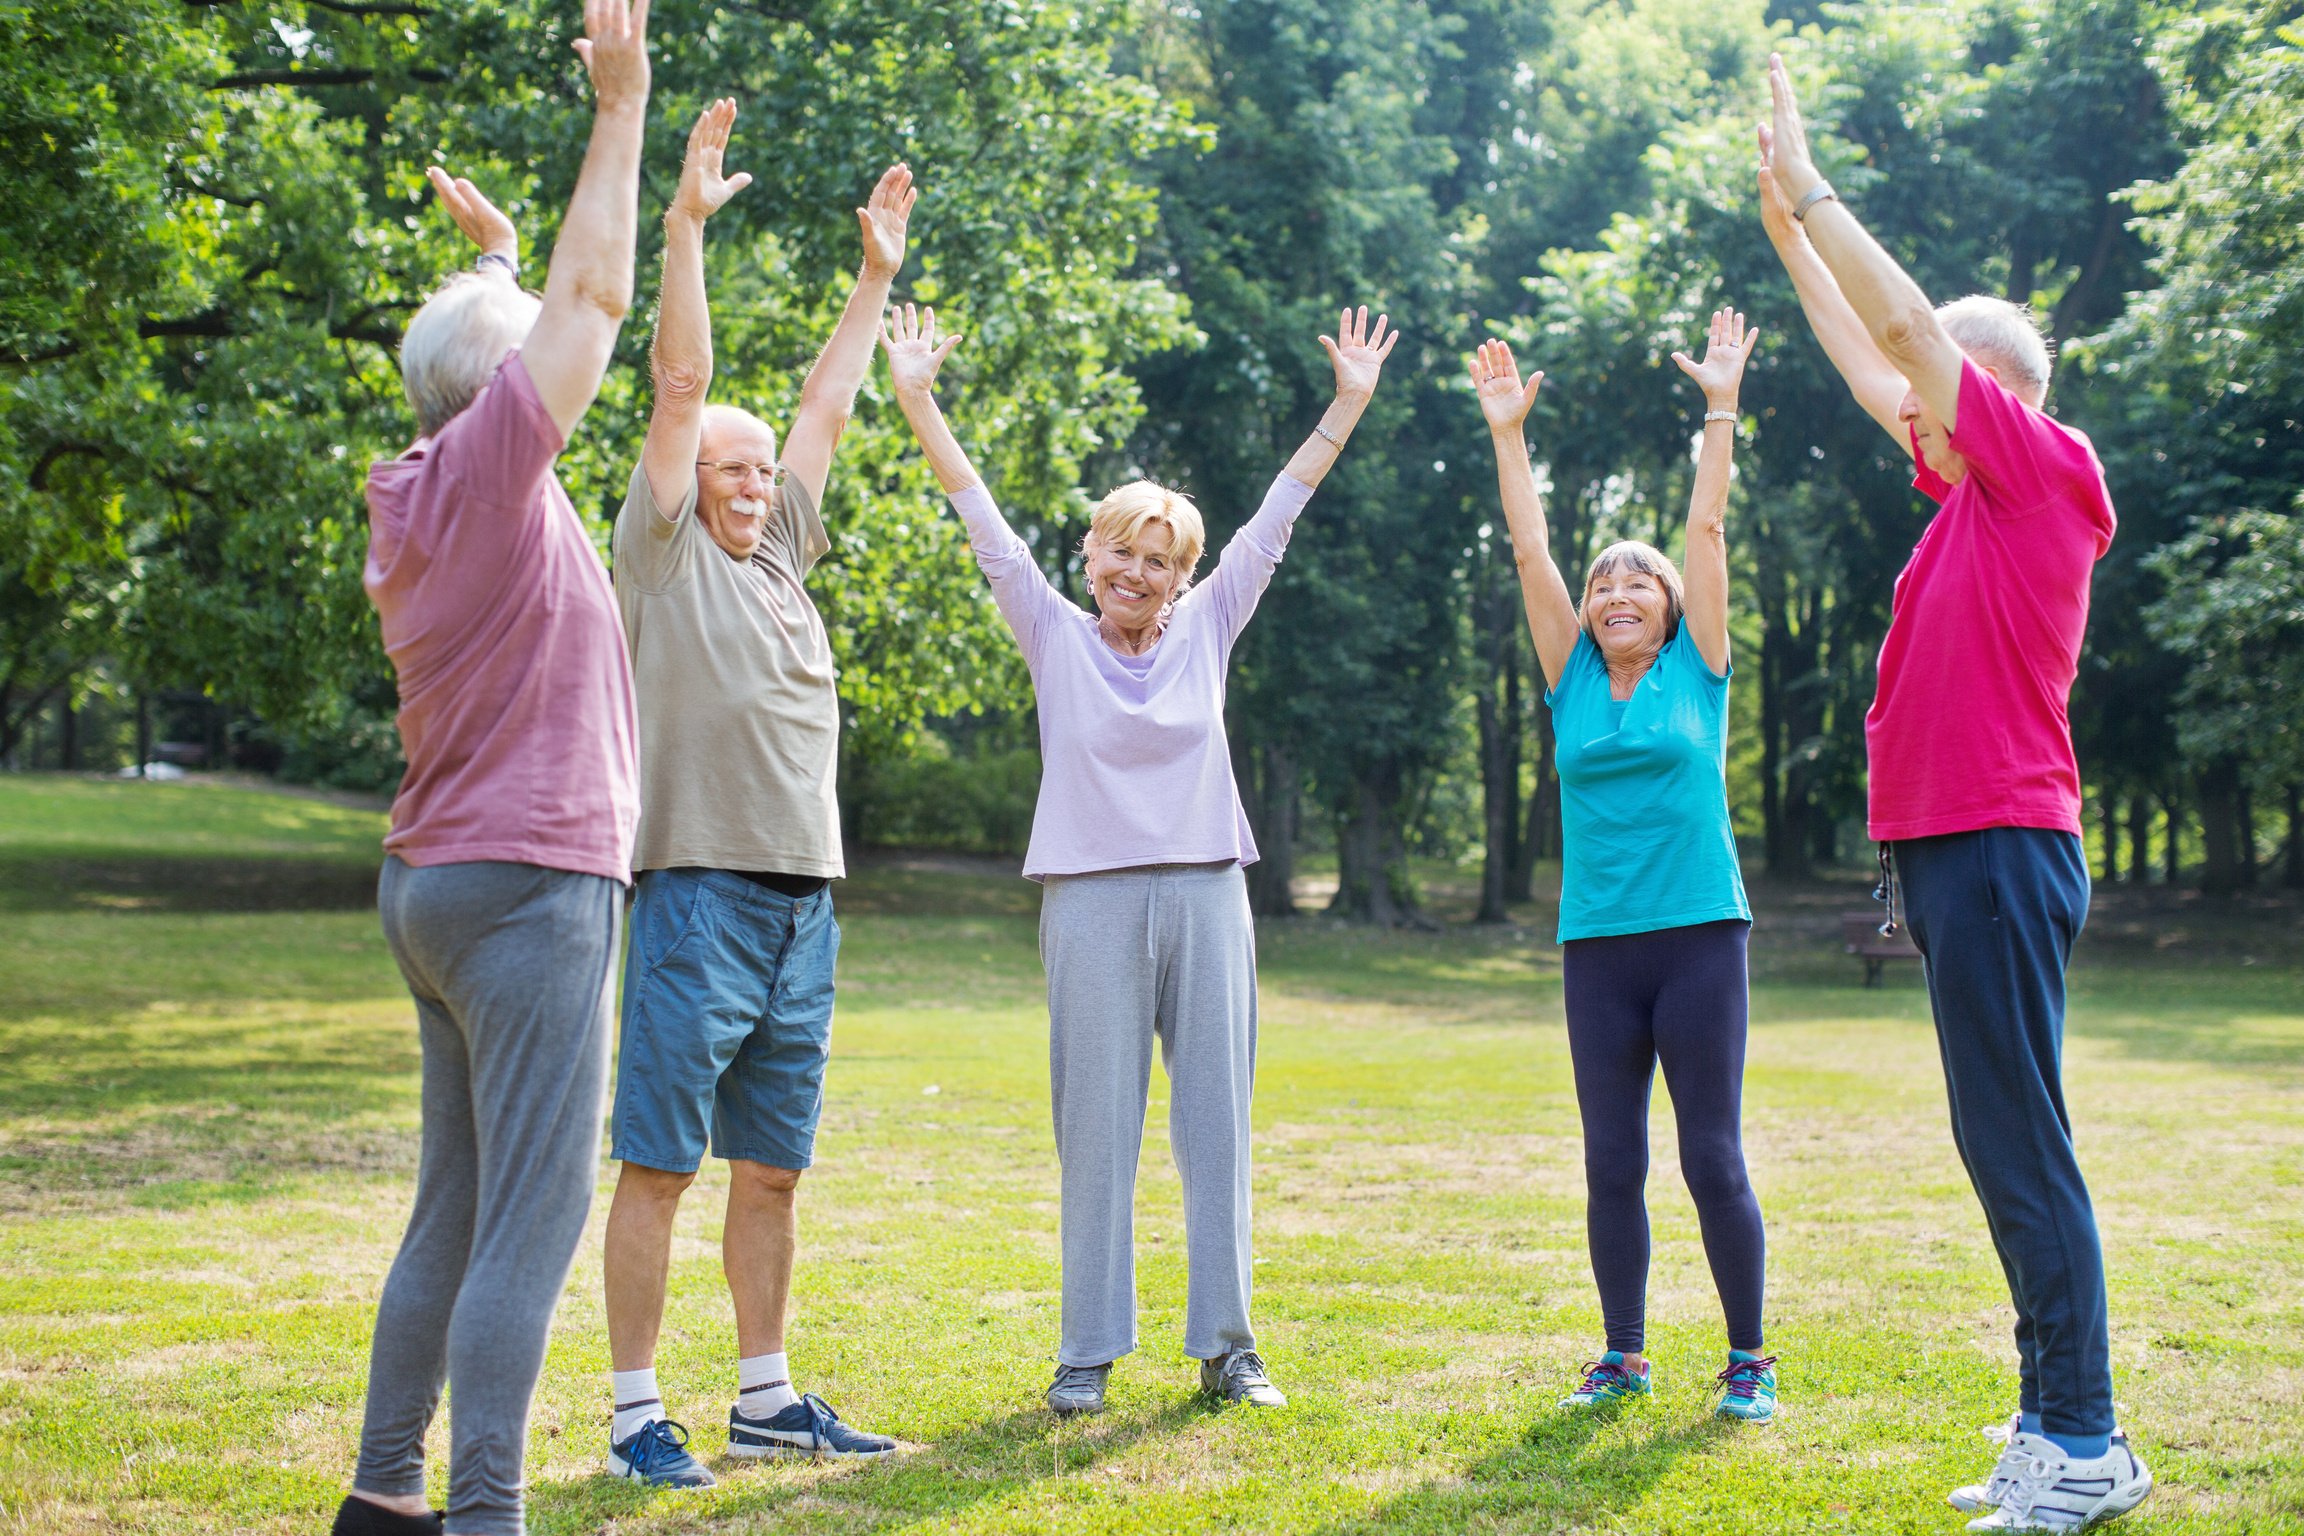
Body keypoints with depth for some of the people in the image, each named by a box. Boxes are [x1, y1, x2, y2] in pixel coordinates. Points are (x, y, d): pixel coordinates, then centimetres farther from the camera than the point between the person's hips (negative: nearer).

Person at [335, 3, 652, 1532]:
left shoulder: (422, 497, 13)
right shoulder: (487, 467, -10)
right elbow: (597, 302, -10)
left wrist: (494, 259, 41)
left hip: (444, 885, 10)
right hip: (530, 882, -10)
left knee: (459, 1208, 14)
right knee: (532, 1218, -9)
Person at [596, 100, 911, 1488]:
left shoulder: (782, 557, 18)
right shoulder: (666, 556, 2)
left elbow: (829, 409, 24)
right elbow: (680, 384, -4)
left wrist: (877, 278, 26)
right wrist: (687, 222, -9)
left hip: (804, 913, 7)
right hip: (700, 898, -7)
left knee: (774, 1169, 11)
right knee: (658, 1166, -3)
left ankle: (767, 1400, 19)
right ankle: (638, 1413, 2)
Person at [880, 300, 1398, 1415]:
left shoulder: (1205, 629, 9)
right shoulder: (1055, 636, 5)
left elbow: (1277, 514, 10)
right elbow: (983, 520, 0)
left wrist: (1349, 404, 10)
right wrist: (916, 401, -5)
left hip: (1207, 895, 2)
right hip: (1092, 902, -2)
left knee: (1217, 1121, 5)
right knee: (1096, 1129, 0)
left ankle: (1226, 1344, 13)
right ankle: (1089, 1350, 8)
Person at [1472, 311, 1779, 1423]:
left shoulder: (1696, 673, 5)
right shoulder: (1573, 686, 9)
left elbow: (1709, 529, 2)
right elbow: (1530, 550, 7)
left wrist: (1720, 408, 0)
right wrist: (1507, 432, 4)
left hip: (1700, 934, -2)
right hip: (1598, 943, 3)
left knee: (1713, 1159, -1)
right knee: (1612, 1166, 6)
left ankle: (1748, 1360, 10)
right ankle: (1623, 1356, 17)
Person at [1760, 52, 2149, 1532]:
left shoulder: (2047, 467, -6)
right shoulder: (1972, 491, 17)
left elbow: (1906, 325, -9)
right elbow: (1873, 366, 26)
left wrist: (1807, 188, -2)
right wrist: (1789, 231, 27)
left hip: (2001, 848, -10)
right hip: (1953, 851, 10)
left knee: (2021, 1146, -9)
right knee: (2005, 1146, 11)